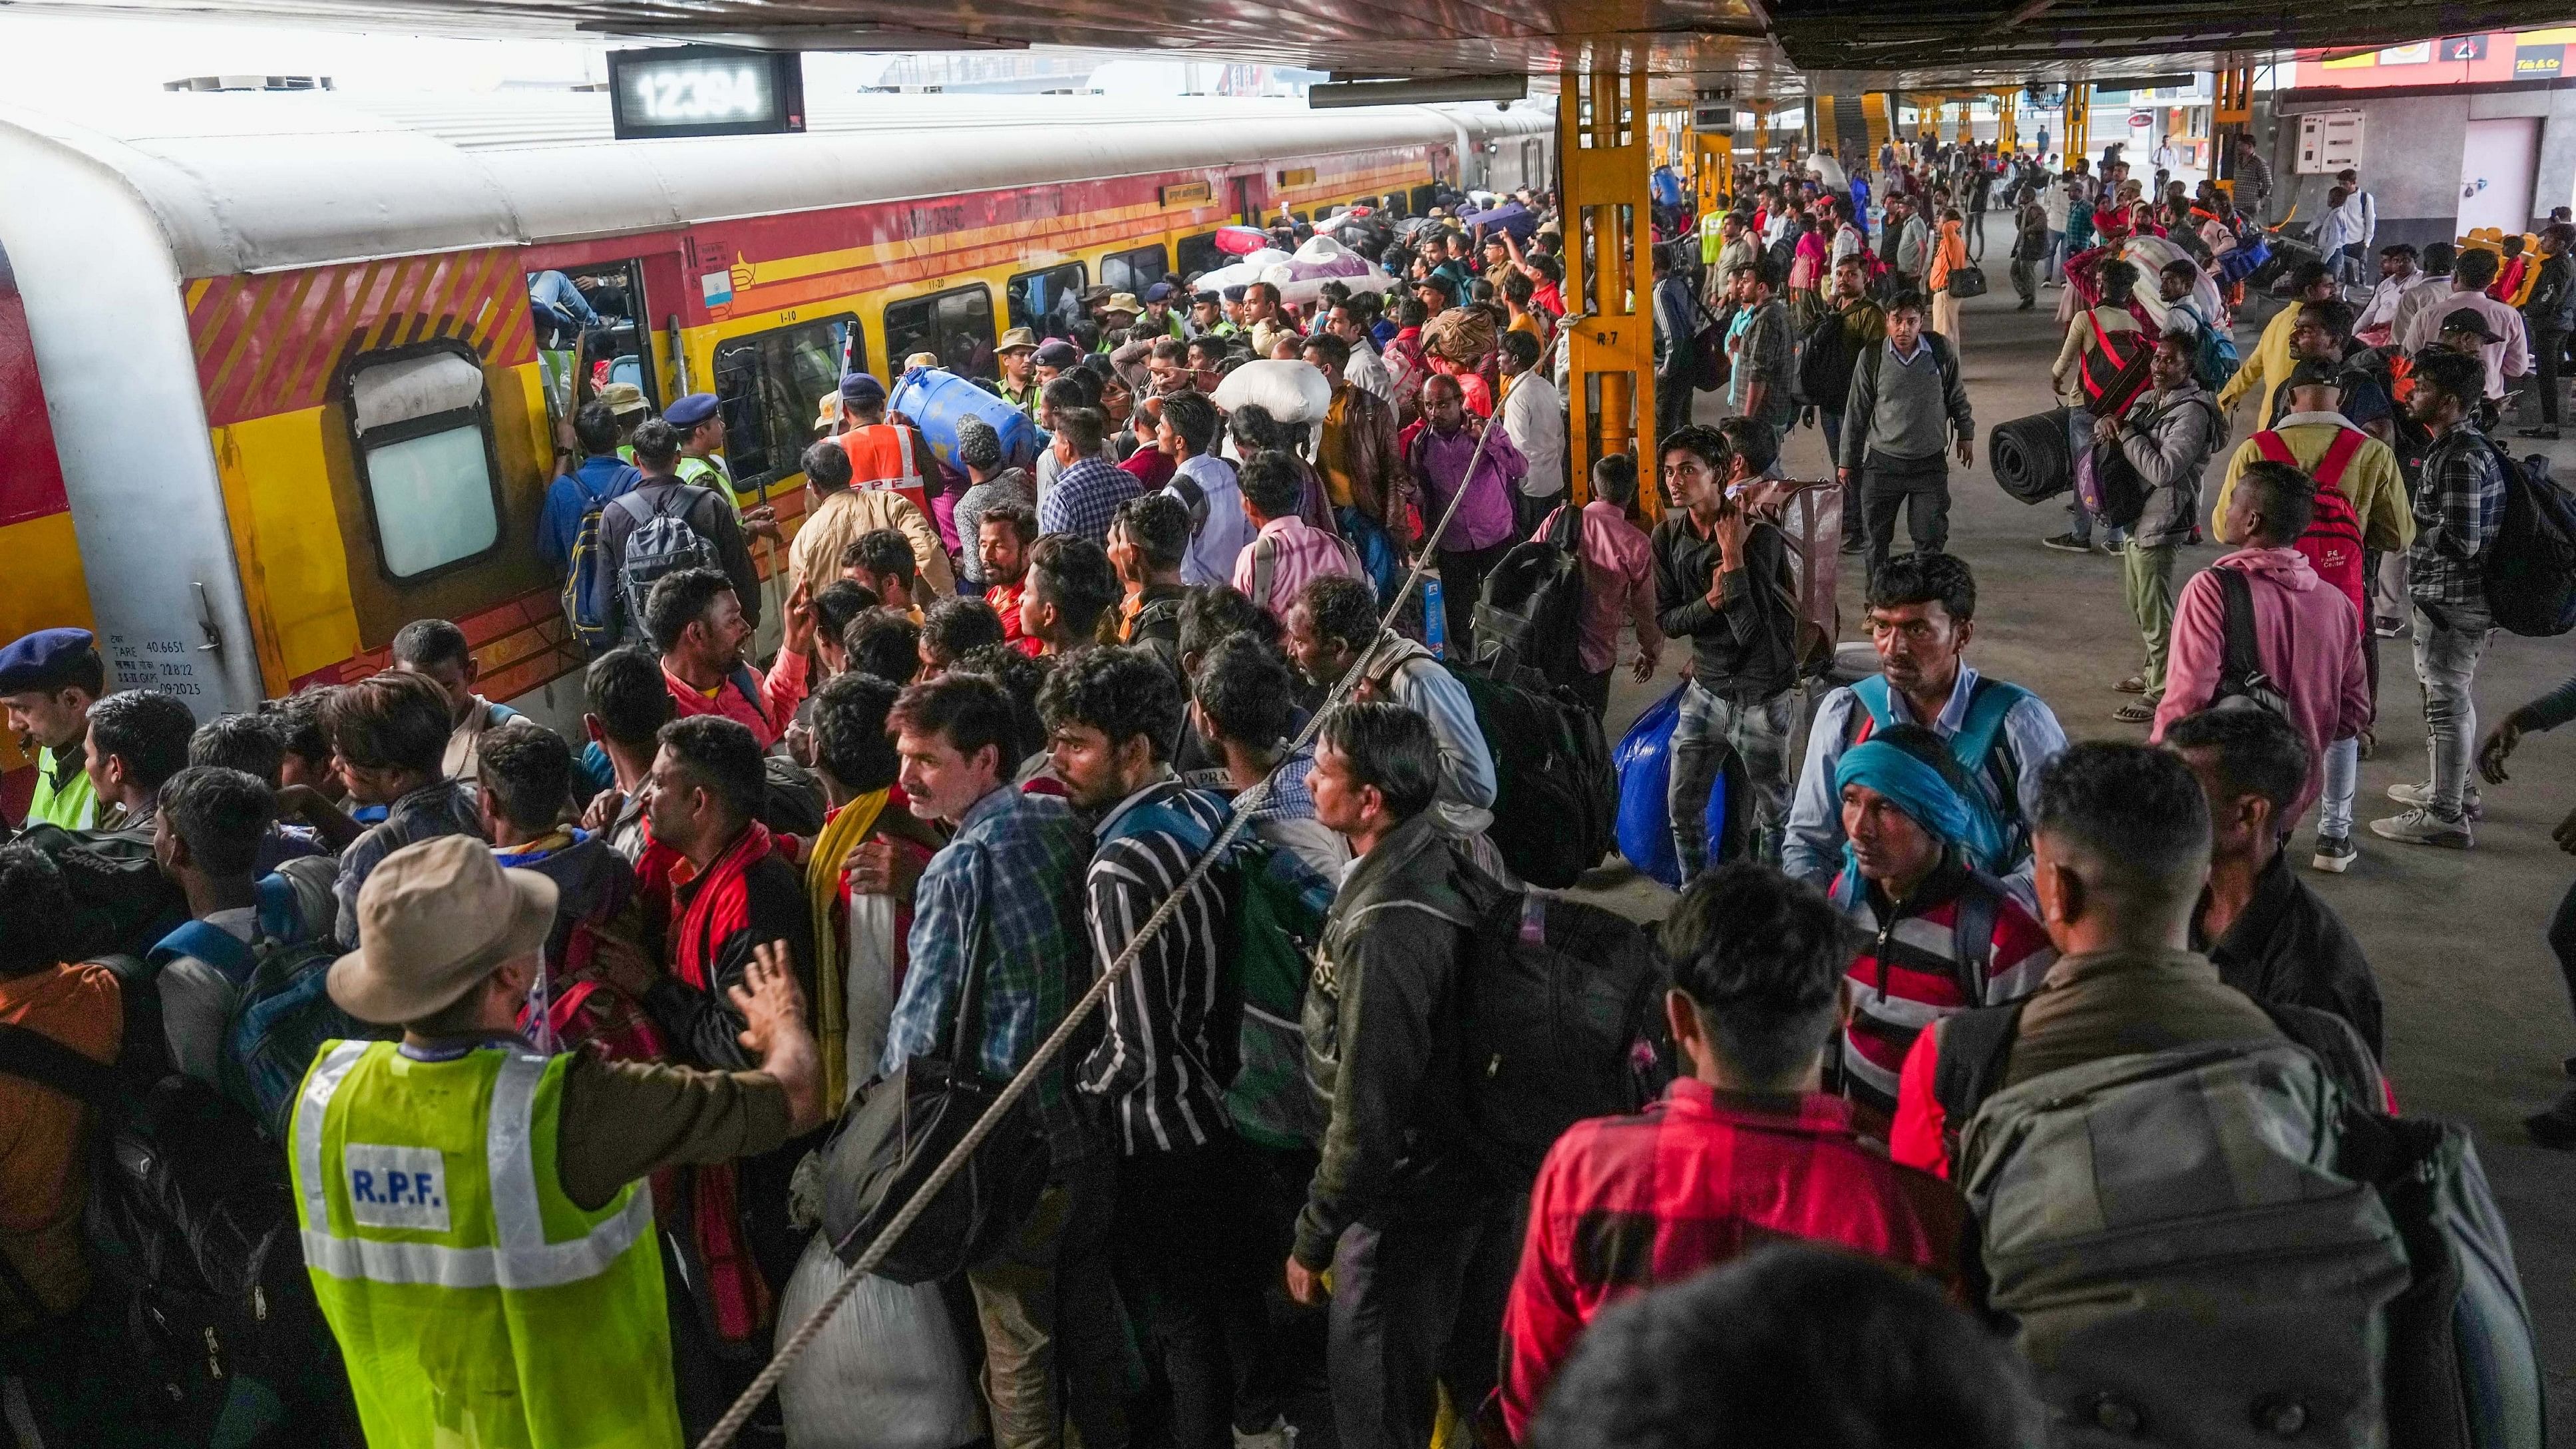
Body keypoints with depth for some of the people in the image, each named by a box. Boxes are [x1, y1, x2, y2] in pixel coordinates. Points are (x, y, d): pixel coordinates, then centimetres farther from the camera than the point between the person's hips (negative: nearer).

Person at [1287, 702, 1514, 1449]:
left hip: (1410, 1200, -8)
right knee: (1474, 1373, 26)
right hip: (1479, 1165, 8)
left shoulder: (1385, 926, -30)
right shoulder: (1455, 859, -4)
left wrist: (1313, 1238, -14)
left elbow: (1366, 1117, -26)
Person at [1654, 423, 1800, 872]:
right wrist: (1711, 601, -21)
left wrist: (1732, 555, -28)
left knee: (1774, 811, 13)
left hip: (1763, 697, -5)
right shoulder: (1668, 536, -4)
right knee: (1683, 810, 12)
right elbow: (1666, 620, -2)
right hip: (1706, 689, 5)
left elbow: (1748, 629, -25)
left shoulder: (1760, 537, -21)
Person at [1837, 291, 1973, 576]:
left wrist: (1966, 435, 17)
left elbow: (1957, 396, 11)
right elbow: (1856, 412, 2)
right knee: (1878, 539, 7)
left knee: (1931, 537, 1)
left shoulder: (1940, 351, -5)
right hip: (1883, 462, 0)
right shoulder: (1872, 357, -6)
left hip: (1930, 463, 0)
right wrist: (1847, 460, 6)